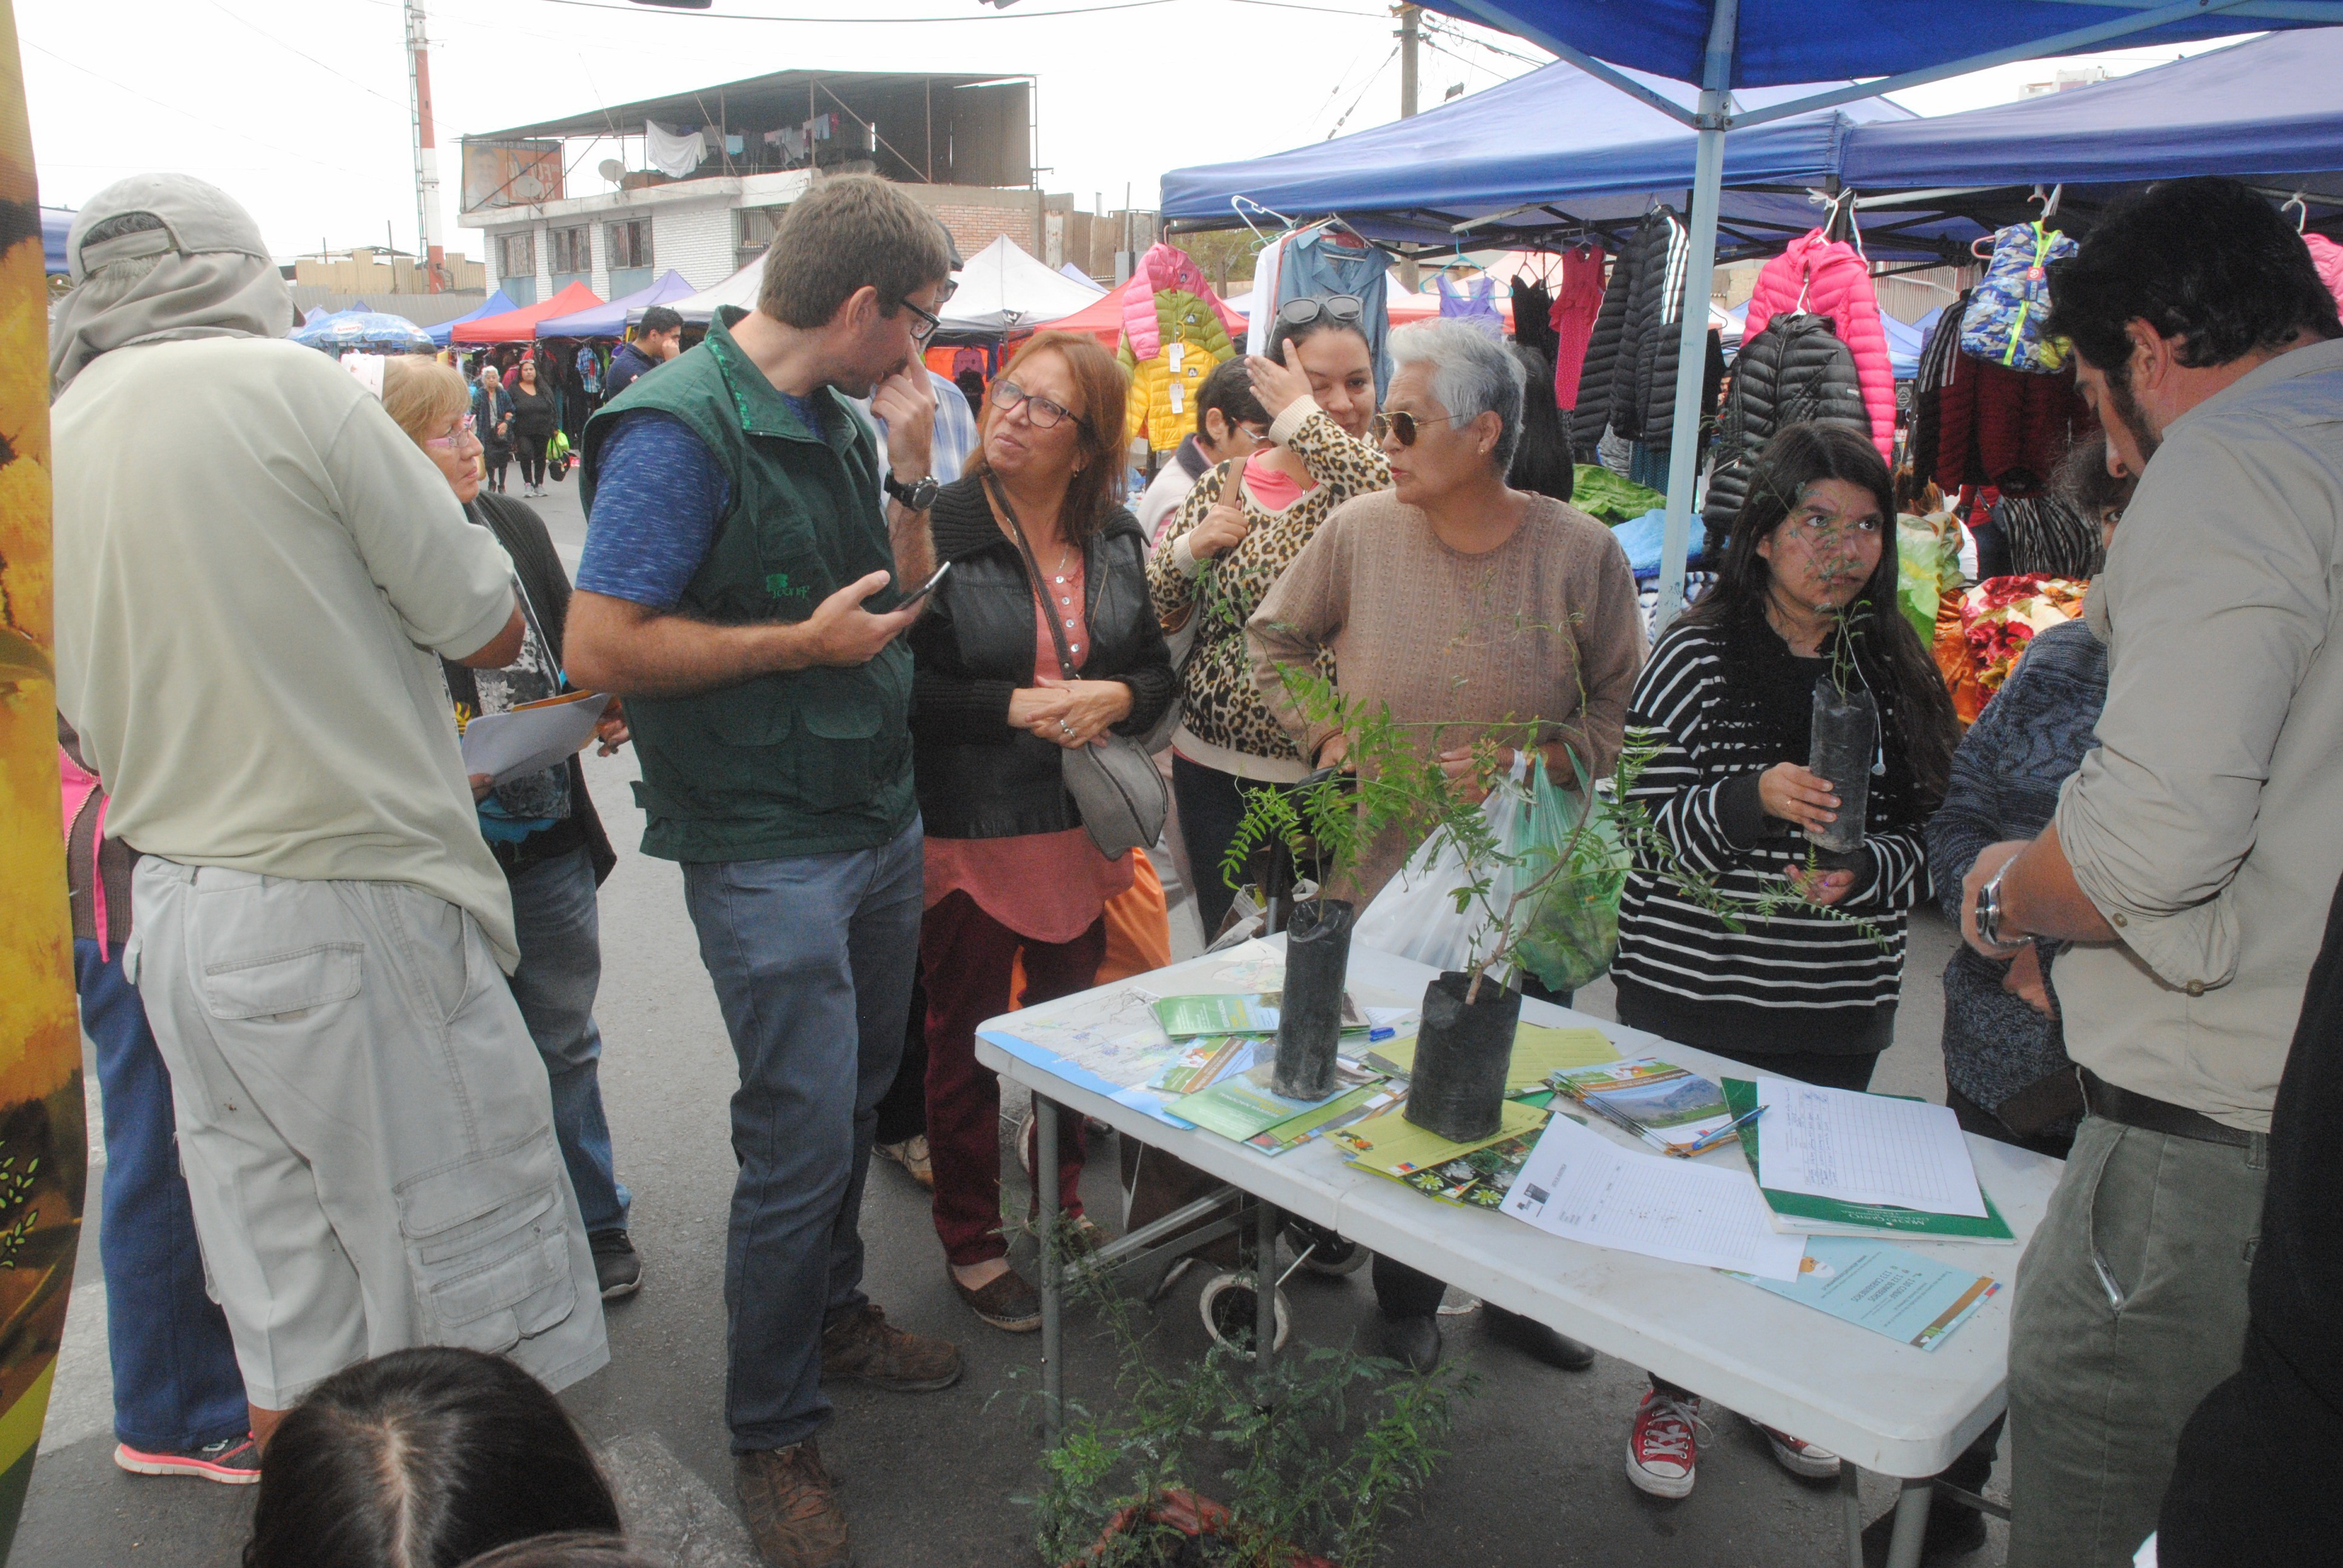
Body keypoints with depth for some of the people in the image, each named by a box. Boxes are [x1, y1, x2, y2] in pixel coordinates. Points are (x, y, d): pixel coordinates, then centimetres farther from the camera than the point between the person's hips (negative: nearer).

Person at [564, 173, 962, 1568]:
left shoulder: (840, 415, 8)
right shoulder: (680, 429, -18)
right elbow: (602, 648, -21)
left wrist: (910, 469, 1)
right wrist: (803, 641, -17)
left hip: (884, 822, 8)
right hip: (769, 851, -8)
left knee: (856, 1097, 20)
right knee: (802, 1136, -2)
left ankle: (835, 1313, 41)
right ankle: (774, 1432, 18)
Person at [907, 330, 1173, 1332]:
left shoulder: (1117, 537, 5)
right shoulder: (938, 527, -10)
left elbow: (1159, 670, 9)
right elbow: (901, 683, -13)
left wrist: (1115, 698, -12)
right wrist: (1014, 706, -22)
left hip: (1083, 830, 5)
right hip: (969, 830, -5)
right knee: (967, 1047, 8)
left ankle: (1059, 1205, 40)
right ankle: (971, 1242, 26)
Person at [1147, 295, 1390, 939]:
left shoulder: (1377, 471, -3)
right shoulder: (1223, 485, 4)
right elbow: (1152, 614, 8)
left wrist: (1303, 420, -20)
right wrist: (1192, 547, -11)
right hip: (1216, 771, 3)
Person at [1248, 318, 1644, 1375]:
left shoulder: (1580, 553, -8)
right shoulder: (1358, 533, -6)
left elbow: (1624, 703, -1)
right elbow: (1274, 642, 9)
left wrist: (1536, 762, -16)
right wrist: (1331, 740, -3)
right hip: (1384, 875, 0)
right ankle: (1406, 1299, 35)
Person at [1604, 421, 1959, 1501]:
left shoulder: (1898, 672, 4)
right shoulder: (1697, 658, -9)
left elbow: (1924, 840, 7)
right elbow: (1646, 837, -11)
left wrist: (1861, 872, -13)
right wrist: (1754, 801, -27)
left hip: (1842, 1006, 4)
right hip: (1692, 990, -3)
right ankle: (1673, 1390, 32)